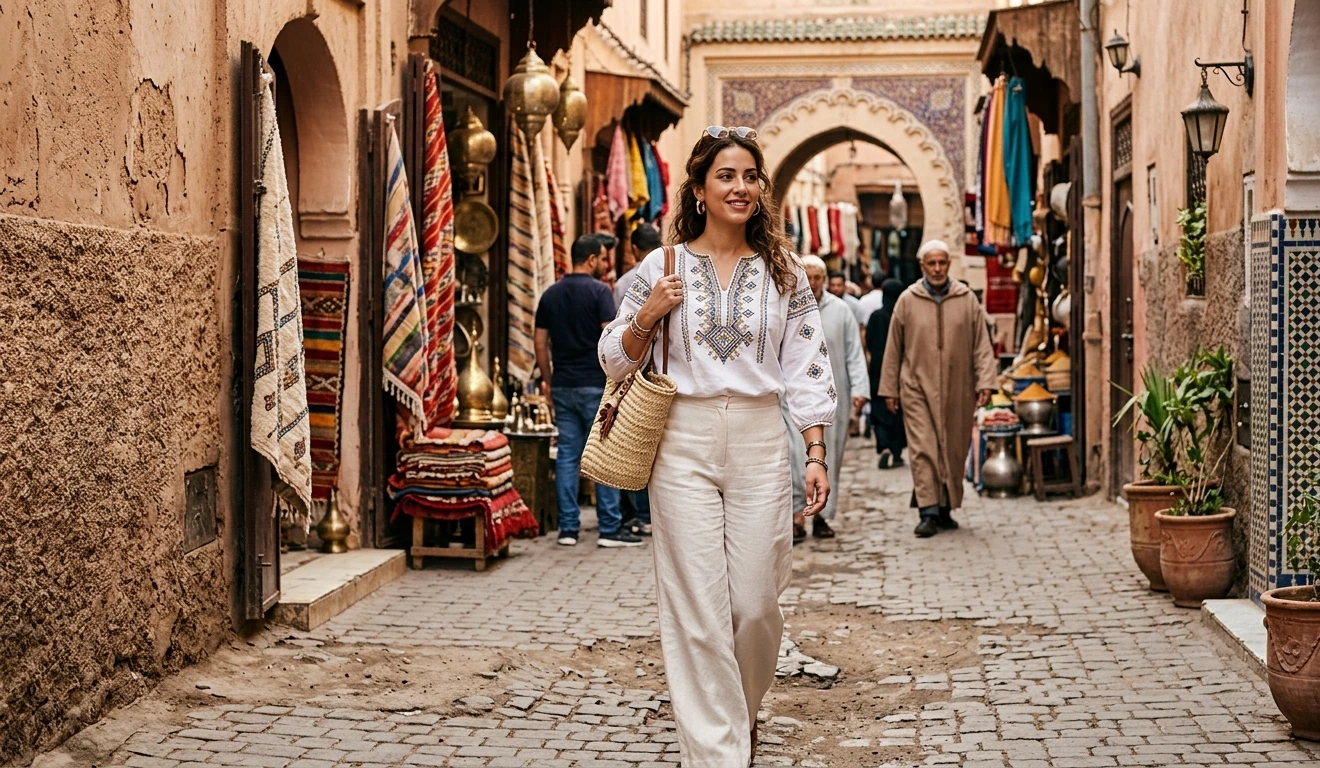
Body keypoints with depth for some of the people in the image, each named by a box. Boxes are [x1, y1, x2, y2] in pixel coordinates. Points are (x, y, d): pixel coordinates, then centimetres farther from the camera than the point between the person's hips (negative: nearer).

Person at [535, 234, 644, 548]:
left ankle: (568, 528, 7)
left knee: (567, 454, 7)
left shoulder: (550, 295, 9)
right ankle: (610, 528, 0)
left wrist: (549, 382, 16)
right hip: (595, 384, -5)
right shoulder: (599, 291, -8)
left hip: (562, 385, 5)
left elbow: (540, 344, 9)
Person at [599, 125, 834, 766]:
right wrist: (646, 316, -10)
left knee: (755, 604, 4)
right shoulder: (661, 267, 4)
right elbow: (616, 359, 8)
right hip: (683, 445, -1)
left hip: (761, 445, 1)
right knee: (699, 610, -2)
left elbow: (806, 370, 6)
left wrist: (816, 456, -1)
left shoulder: (783, 272, 8)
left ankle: (743, 709, 34)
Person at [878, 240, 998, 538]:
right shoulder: (907, 301, 2)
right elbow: (893, 349, 6)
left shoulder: (967, 300, 4)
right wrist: (889, 389, 5)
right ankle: (929, 512, -10)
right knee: (923, 449, -10)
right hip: (917, 388, -1)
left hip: (958, 391, 2)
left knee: (954, 451, 7)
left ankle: (946, 508, 19)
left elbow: (982, 345, 4)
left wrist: (985, 382, -6)